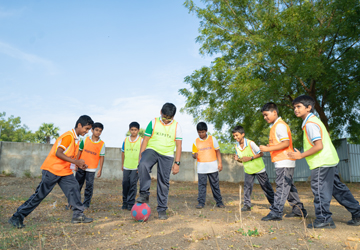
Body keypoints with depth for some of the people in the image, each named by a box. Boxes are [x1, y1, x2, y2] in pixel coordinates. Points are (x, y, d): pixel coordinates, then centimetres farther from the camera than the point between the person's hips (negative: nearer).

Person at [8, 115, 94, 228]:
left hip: (65, 171, 9)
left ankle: (78, 215, 5)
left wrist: (79, 164, 3)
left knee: (74, 188, -1)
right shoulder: (68, 136, -18)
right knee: (40, 194, -1)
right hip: (52, 169, -8)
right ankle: (17, 217, 12)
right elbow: (58, 153, -23)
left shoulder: (76, 139, 11)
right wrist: (76, 161, -23)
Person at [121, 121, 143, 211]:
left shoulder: (141, 140, -4)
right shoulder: (125, 140, 5)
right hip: (126, 166, 3)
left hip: (136, 167, -3)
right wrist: (122, 164, 14)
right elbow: (123, 153, 13)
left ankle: (131, 203, 5)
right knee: (125, 184, 7)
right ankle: (125, 202, 20)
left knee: (133, 184, -3)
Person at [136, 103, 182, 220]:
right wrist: (141, 156, -5)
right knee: (143, 165, -32)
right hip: (152, 150, -1)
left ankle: (162, 209, 13)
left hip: (167, 155, 1)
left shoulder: (176, 126, 2)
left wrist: (177, 163, -4)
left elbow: (178, 145, 2)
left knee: (164, 182, 0)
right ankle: (144, 194, -19)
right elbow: (145, 140, 1)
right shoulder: (153, 122, 0)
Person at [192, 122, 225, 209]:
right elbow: (194, 155, 7)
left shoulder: (212, 139, 3)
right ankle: (201, 203, 10)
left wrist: (220, 163, 0)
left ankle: (219, 202, 18)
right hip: (201, 168, 1)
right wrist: (195, 155, -17)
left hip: (213, 167, 0)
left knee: (215, 185, 7)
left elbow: (217, 151, 6)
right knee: (202, 185, 1)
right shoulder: (196, 142, 4)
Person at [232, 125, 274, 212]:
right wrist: (237, 159, -15)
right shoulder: (236, 146, -3)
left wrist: (250, 158, -25)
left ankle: (273, 203, 26)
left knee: (265, 186, 9)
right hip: (248, 170, 4)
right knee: (247, 187, -5)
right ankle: (247, 205, 3)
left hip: (259, 169, -4)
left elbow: (261, 153, -15)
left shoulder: (250, 143, -21)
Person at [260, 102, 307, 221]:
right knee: (289, 187, 16)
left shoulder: (280, 125, -13)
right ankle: (299, 210, 25)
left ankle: (276, 212, -5)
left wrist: (268, 148, -22)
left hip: (284, 162, -10)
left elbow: (286, 143, -22)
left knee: (282, 187, -7)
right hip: (282, 162, 10)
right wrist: (267, 147, 9)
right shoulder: (275, 126, 18)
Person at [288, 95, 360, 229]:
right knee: (338, 188, 17)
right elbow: (327, 135, 25)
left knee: (320, 190, -2)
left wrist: (300, 155, -17)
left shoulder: (310, 124, -17)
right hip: (330, 161, 10)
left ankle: (323, 219, 6)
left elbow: (318, 146, -23)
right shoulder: (314, 120, 15)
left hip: (322, 163, -10)